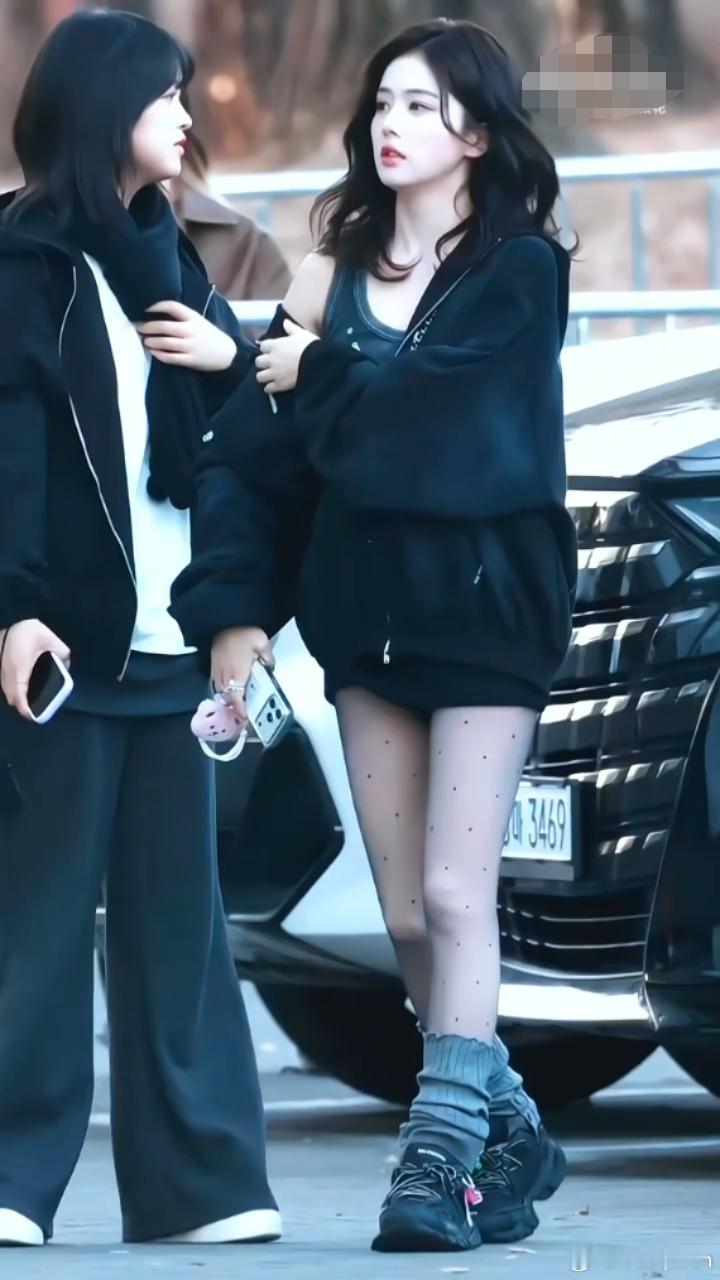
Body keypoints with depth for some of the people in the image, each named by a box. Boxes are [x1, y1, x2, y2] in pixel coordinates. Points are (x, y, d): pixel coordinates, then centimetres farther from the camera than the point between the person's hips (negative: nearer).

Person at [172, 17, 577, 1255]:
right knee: (405, 913, 6)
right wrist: (234, 606, -10)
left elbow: (426, 403, -19)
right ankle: (506, 1132, 21)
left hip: (486, 604, -5)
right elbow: (254, 444, 0)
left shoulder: (520, 269, -5)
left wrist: (318, 377, -1)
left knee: (455, 895, -11)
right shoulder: (334, 271, 7)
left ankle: (441, 1158, -12)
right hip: (365, 605, 5)